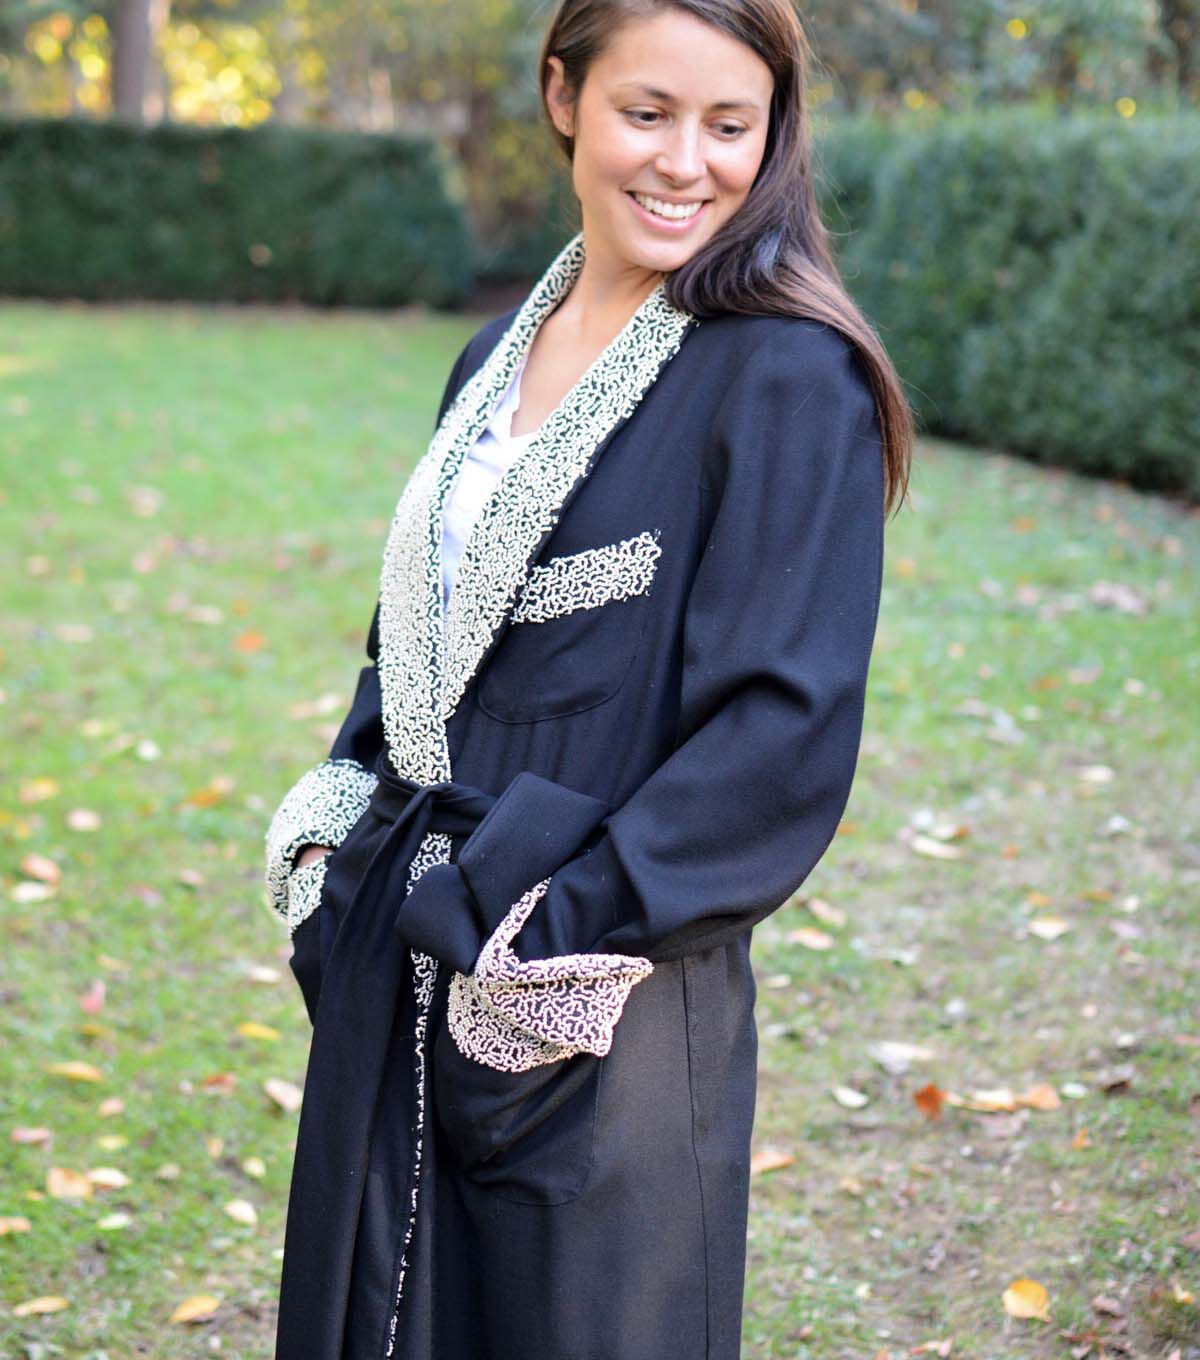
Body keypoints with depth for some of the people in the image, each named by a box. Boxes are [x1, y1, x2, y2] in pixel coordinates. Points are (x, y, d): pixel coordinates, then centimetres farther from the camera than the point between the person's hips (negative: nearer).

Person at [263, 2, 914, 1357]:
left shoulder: (787, 378, -12)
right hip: (401, 982, 7)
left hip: (599, 1019, -6)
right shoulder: (501, 356, 10)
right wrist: (336, 831, 4)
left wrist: (556, 929, -17)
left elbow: (789, 724, -17)